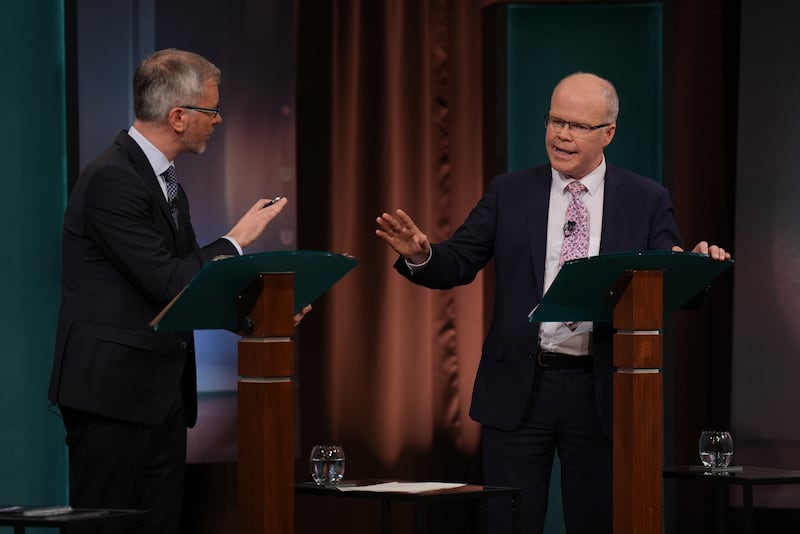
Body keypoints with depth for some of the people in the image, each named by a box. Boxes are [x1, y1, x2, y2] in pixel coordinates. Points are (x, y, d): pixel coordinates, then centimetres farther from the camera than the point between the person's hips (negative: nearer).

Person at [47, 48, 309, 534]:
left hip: (162, 397, 9)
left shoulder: (167, 186, 16)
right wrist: (238, 240, -7)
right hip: (112, 395, -9)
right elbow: (168, 282, -20)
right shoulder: (111, 180, -15)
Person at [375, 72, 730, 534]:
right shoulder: (509, 193, 6)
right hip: (518, 390, 0)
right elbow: (456, 265, 1)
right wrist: (420, 255, -20)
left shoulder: (646, 200, 4)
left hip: (601, 392, 0)